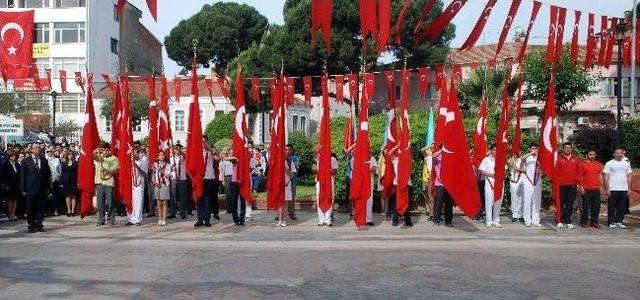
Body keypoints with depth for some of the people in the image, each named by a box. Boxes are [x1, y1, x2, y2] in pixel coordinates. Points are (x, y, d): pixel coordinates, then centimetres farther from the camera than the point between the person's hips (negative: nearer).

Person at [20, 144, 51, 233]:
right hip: (31, 188, -2)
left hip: (42, 188, 2)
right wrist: (23, 189, -3)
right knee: (30, 208, 1)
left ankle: (39, 225, 13)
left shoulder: (44, 160, 10)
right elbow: (22, 175, 3)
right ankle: (31, 226, 10)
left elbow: (48, 174, 11)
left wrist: (48, 187, 5)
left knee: (41, 208, 5)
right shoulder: (26, 161, 3)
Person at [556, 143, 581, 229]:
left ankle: (567, 221, 9)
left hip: (572, 185, 2)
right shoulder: (559, 159, 3)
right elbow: (555, 172, 1)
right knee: (560, 204, 1)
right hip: (561, 185, -2)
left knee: (570, 205, 4)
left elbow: (579, 172, 12)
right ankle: (560, 221, 8)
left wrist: (578, 183, 5)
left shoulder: (575, 159, 11)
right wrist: (556, 183, -6)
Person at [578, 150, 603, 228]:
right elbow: (580, 176, -2)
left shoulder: (598, 164, 13)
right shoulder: (583, 164, 0)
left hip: (596, 189, 4)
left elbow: (600, 176, 17)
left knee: (596, 207, 6)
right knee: (585, 206, -1)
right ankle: (584, 222, 8)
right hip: (586, 189, -4)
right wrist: (581, 187, -8)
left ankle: (594, 222, 15)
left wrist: (600, 186, 10)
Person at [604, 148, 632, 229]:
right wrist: (607, 189, -10)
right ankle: (611, 222, 8)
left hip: (624, 189, 4)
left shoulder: (627, 163, 12)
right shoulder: (609, 163, -1)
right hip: (613, 189, -4)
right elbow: (606, 177, -4)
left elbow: (629, 177, 15)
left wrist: (629, 188, 8)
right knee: (612, 207, 0)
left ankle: (619, 222, 14)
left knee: (622, 207, 5)